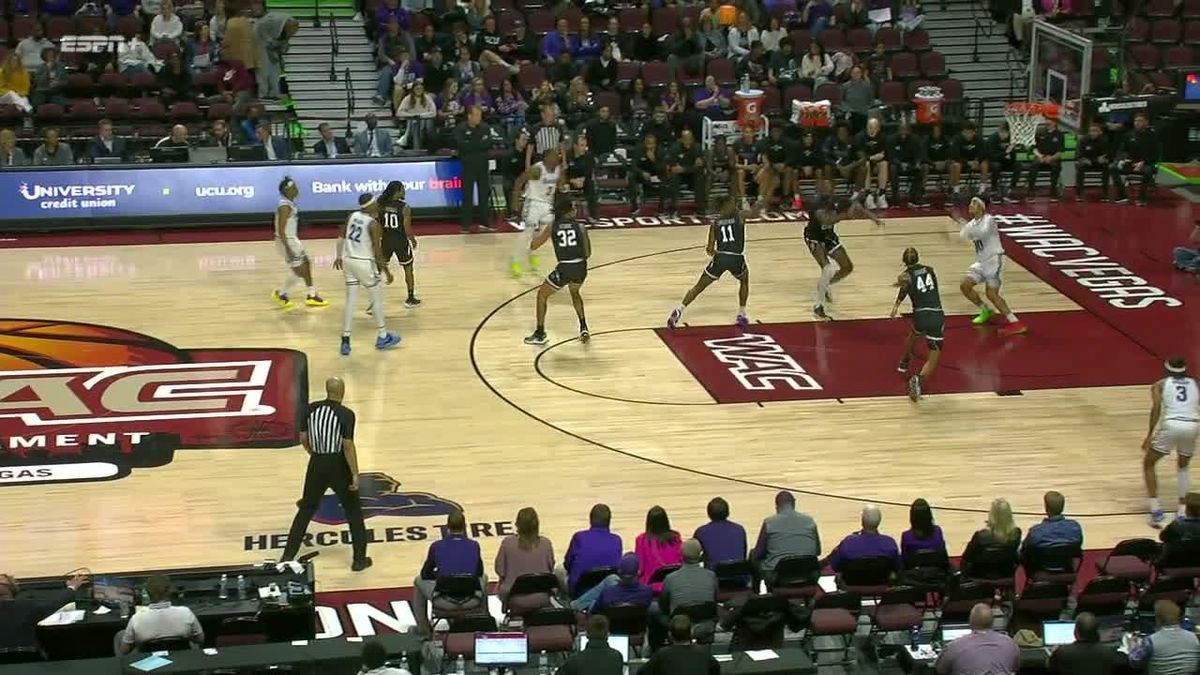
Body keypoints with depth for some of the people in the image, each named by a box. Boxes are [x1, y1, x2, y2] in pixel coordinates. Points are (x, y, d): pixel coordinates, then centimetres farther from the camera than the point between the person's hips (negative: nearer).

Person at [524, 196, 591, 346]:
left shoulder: (552, 228, 3)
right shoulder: (580, 226, 4)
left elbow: (533, 247, 12)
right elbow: (587, 253, 6)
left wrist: (539, 234, 32)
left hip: (564, 268, -2)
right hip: (581, 267, 2)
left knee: (542, 295, 21)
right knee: (575, 292, 36)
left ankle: (540, 334, 18)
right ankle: (583, 328, 26)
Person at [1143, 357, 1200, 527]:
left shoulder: (1160, 384, 16)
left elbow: (1156, 408, 0)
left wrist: (1150, 434, -4)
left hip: (1171, 424, -3)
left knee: (1148, 464, 18)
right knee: (1183, 466, 29)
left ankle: (1155, 509, 4)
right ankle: (1182, 511, 19)